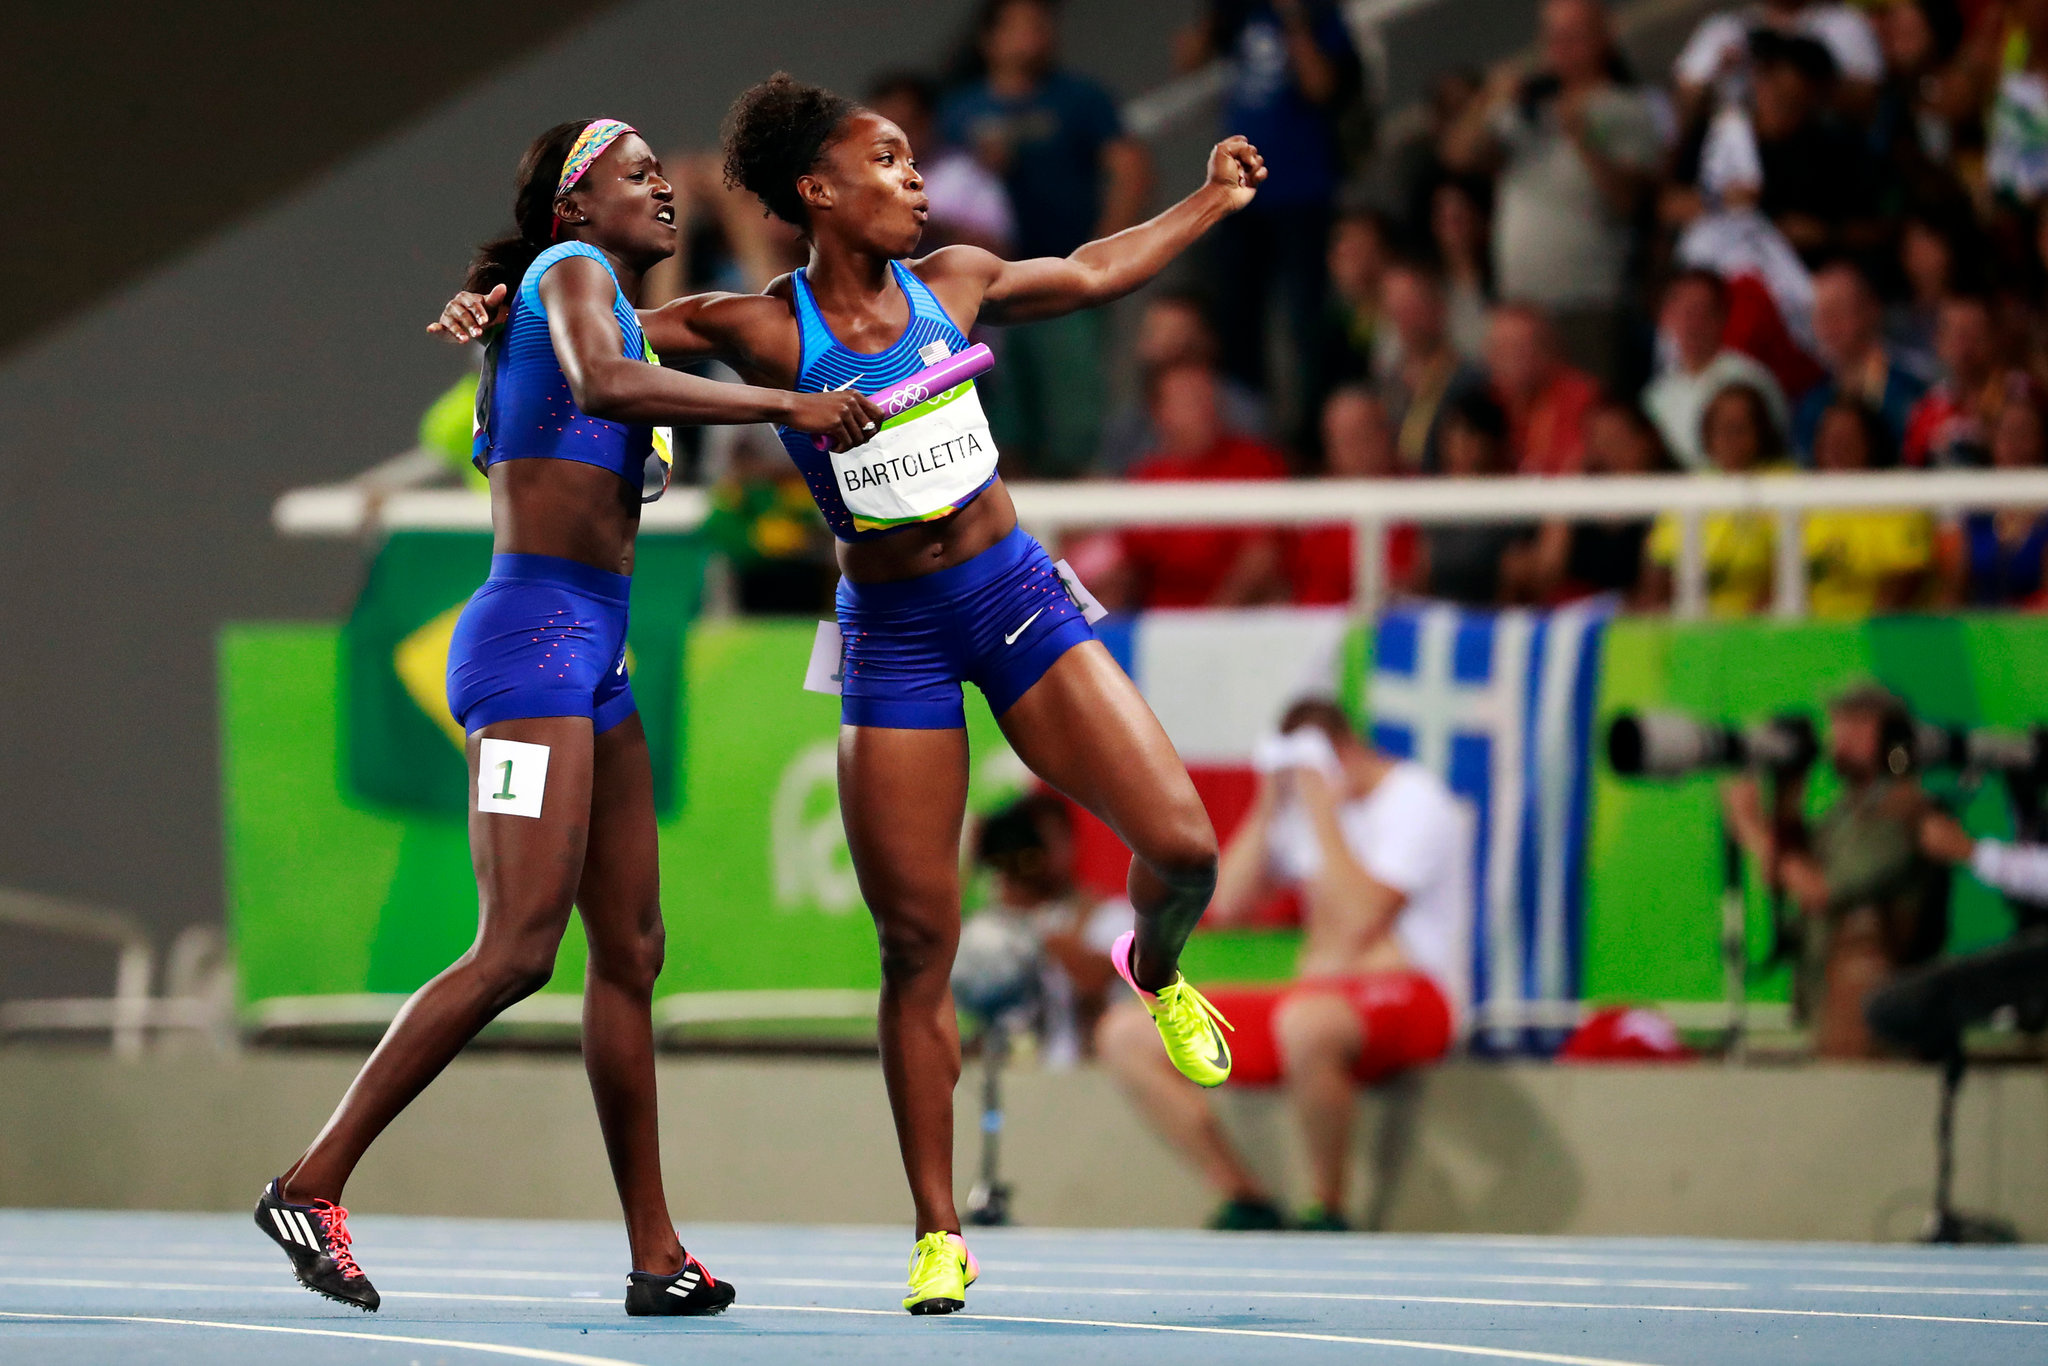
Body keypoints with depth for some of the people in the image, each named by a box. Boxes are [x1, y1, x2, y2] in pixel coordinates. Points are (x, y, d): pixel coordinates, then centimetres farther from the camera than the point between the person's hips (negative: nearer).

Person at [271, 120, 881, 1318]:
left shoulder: (613, 297, 22)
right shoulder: (572, 270, -6)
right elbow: (604, 384, -27)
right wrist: (784, 405, -26)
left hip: (593, 654, 10)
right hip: (534, 641, -10)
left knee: (630, 951, 8)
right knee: (519, 951, -17)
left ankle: (657, 1255, 10)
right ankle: (312, 1186, -14)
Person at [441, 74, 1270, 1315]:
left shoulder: (953, 283, 2)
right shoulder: (762, 329, -8)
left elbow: (1094, 273, 20)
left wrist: (1214, 201, 24)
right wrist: (503, 306, -18)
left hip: (1018, 601, 2)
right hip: (894, 638, -2)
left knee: (1183, 848, -11)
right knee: (918, 946, -3)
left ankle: (1155, 968, 28)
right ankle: (940, 1235, 6)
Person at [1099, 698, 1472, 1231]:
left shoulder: (1415, 801, -7)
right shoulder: (1302, 810, 15)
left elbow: (1361, 921, -19)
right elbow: (1228, 903, 11)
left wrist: (1321, 810, -14)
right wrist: (1269, 804, 5)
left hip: (1414, 997, -8)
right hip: (1311, 998, 8)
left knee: (1306, 1022, -45)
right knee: (1127, 1035, -3)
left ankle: (1329, 1213, -24)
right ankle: (1248, 1204, -5)